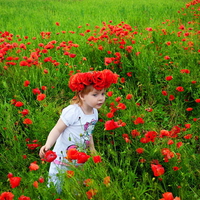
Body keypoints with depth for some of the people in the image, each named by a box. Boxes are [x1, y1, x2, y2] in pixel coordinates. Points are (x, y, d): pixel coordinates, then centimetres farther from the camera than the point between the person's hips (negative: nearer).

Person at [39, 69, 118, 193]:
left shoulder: (94, 113, 0)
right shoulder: (72, 112, -23)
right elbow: (57, 130, -21)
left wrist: (92, 150, 21)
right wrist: (48, 145, -34)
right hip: (63, 159, -6)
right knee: (55, 189, 4)